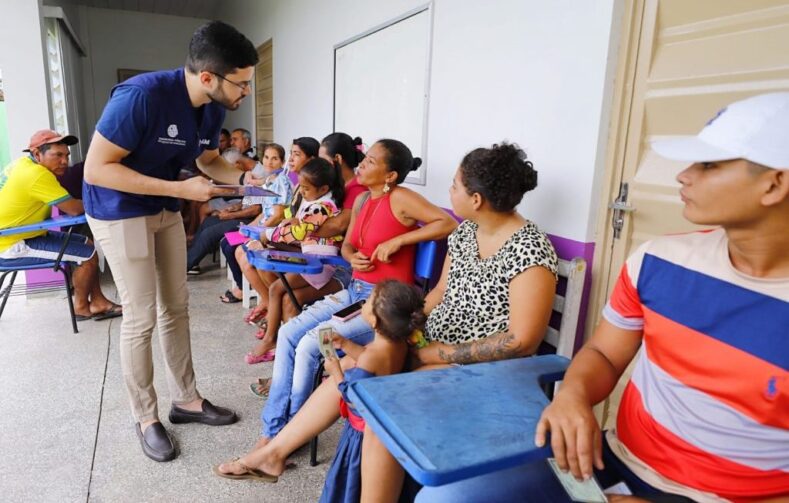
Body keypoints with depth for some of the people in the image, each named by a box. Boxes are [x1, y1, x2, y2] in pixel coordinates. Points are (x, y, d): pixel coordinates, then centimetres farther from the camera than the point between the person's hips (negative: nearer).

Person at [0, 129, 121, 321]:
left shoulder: (25, 163, 6)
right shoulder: (37, 174, -25)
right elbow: (74, 209, -24)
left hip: (19, 236, 10)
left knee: (87, 244, 12)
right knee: (89, 254, -13)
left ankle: (98, 302, 11)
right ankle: (81, 307, 7)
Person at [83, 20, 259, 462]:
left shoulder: (213, 109, -6)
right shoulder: (142, 95, -29)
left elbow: (209, 160, 11)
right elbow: (96, 168, -27)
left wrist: (247, 178, -9)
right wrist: (180, 188, -30)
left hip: (166, 210, 7)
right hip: (120, 211, -7)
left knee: (177, 308, 11)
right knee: (141, 317, -3)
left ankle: (186, 400, 25)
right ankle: (146, 418, 16)